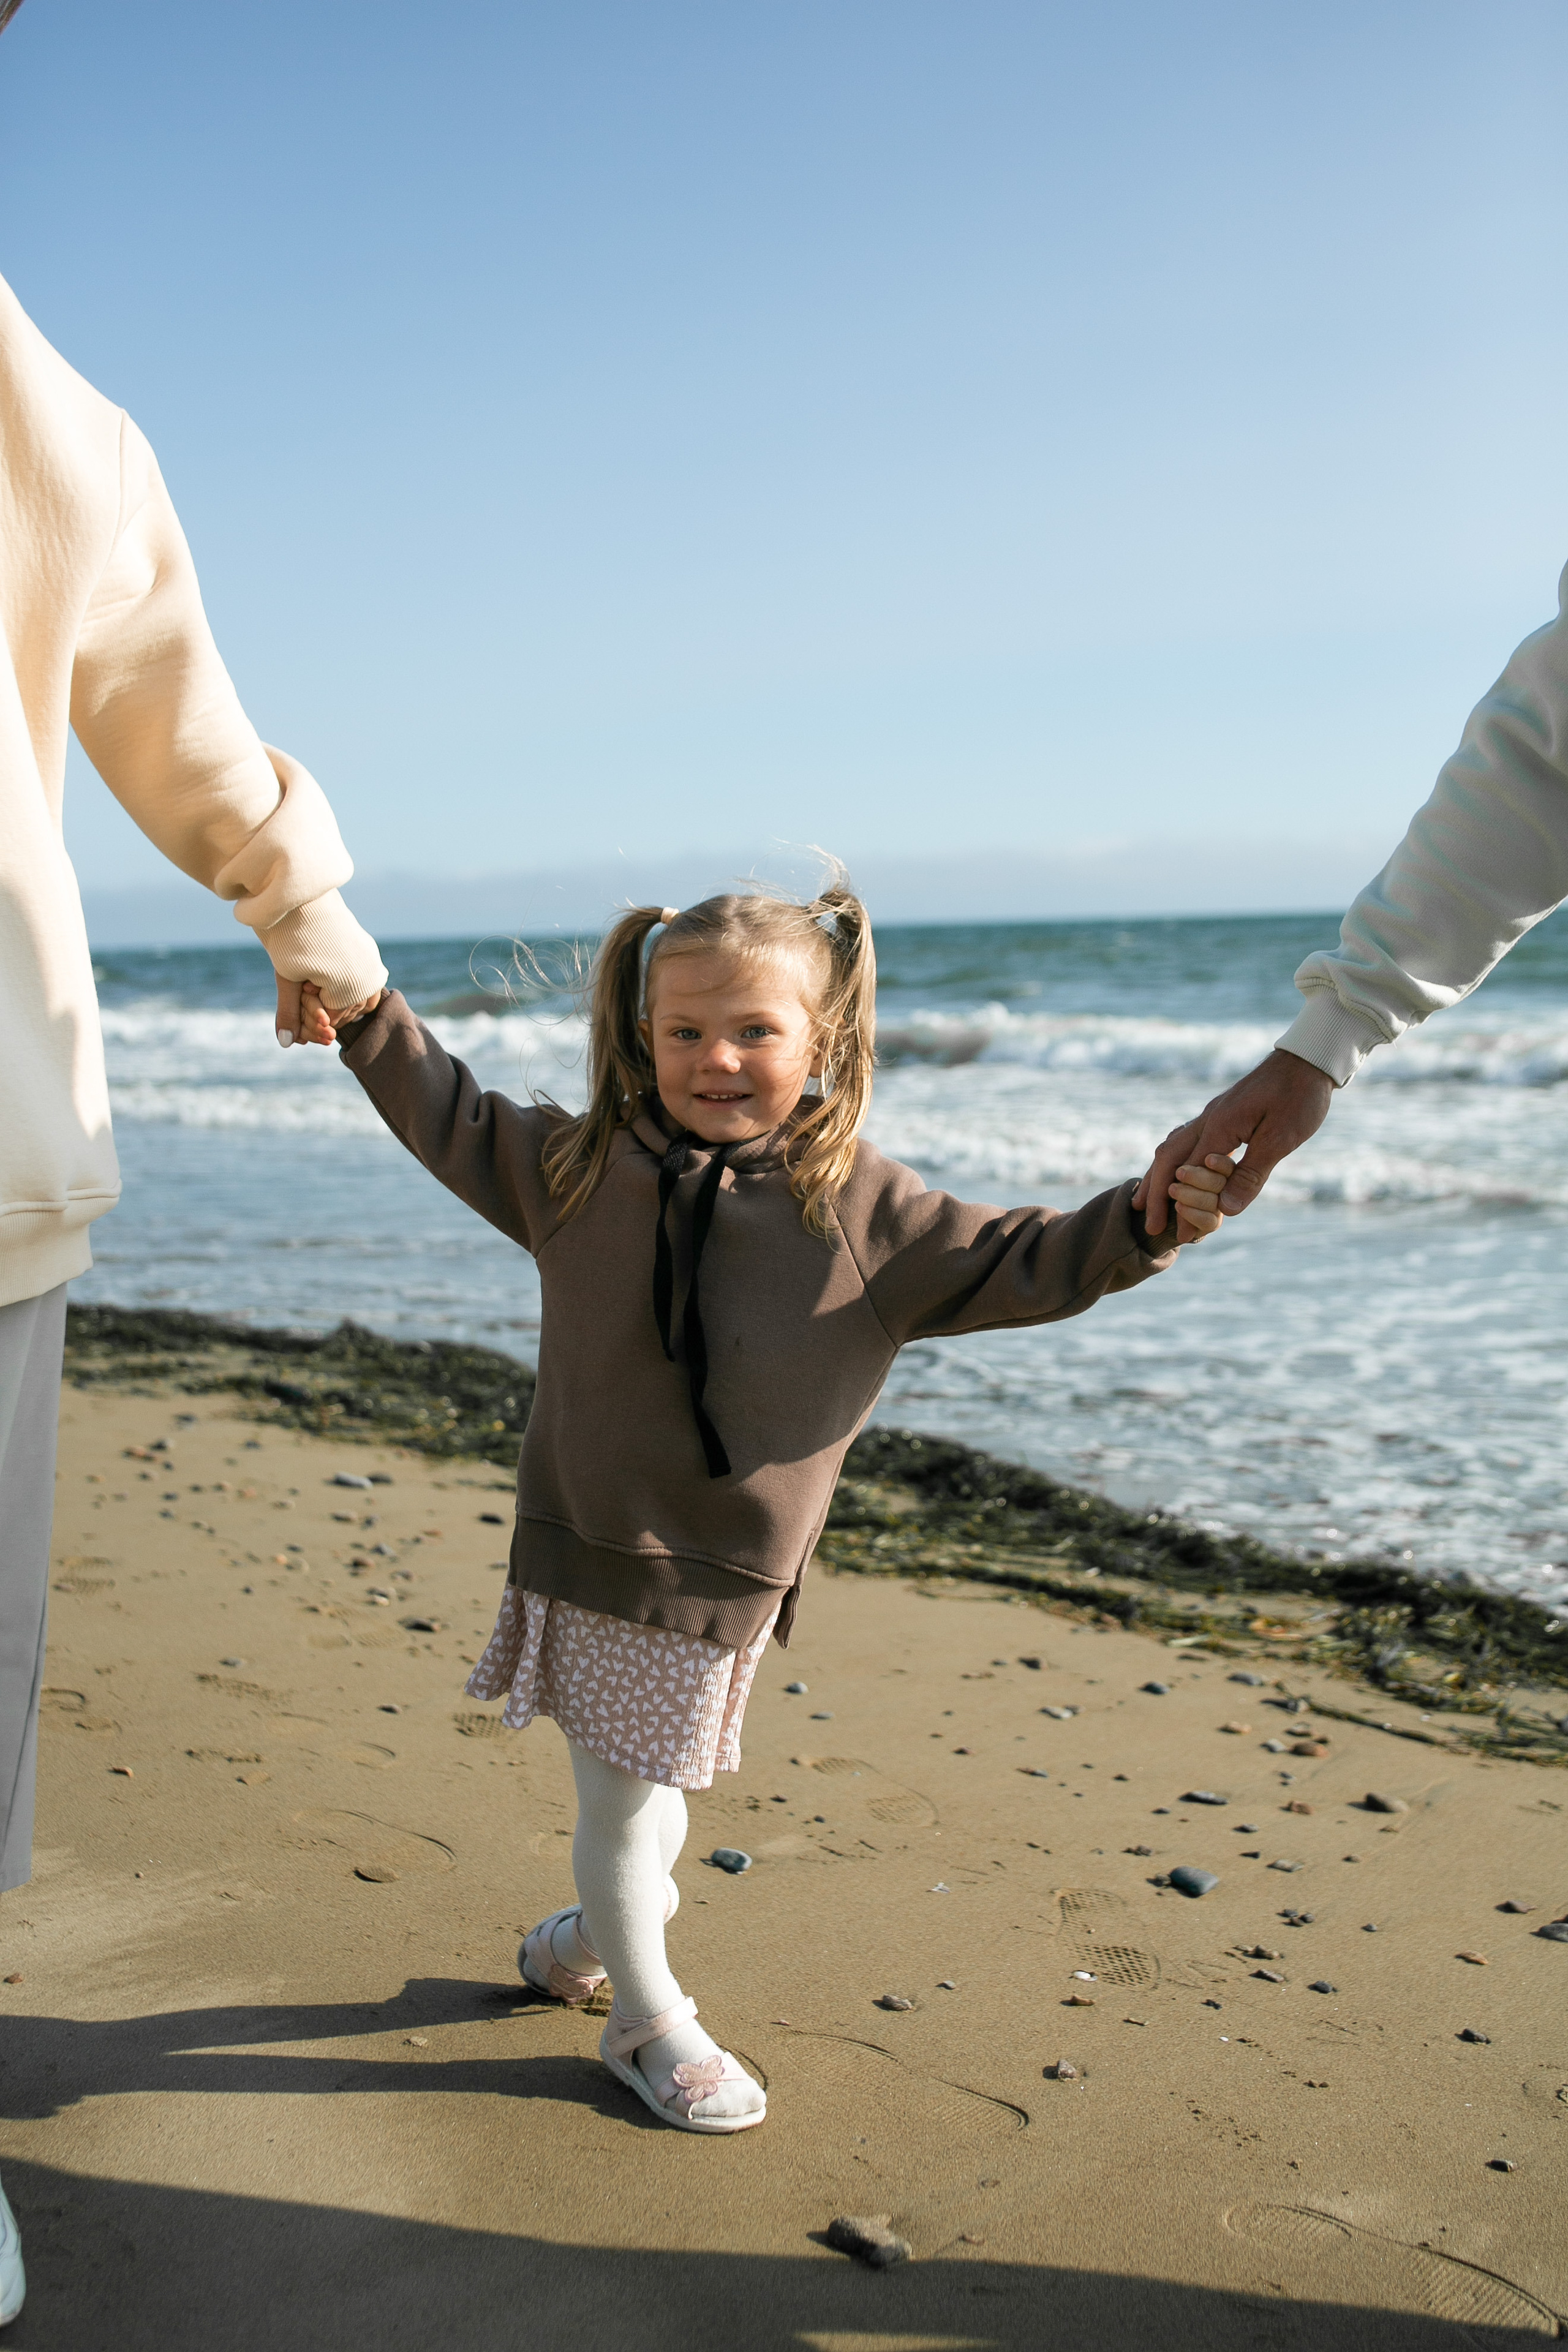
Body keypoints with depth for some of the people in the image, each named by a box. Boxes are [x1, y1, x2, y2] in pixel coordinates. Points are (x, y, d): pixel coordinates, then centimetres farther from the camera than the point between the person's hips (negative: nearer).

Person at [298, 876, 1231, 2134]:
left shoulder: (864, 1206, -6)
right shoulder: (581, 1166, -1)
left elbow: (1019, 1264, -5)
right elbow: (453, 1119, 10)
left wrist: (1144, 1221, -20)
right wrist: (367, 1016, 1)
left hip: (726, 1570, 1)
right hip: (589, 1544, 0)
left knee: (651, 1783, 17)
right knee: (622, 1793, 7)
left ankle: (592, 1933, 48)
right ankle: (647, 2018, 28)